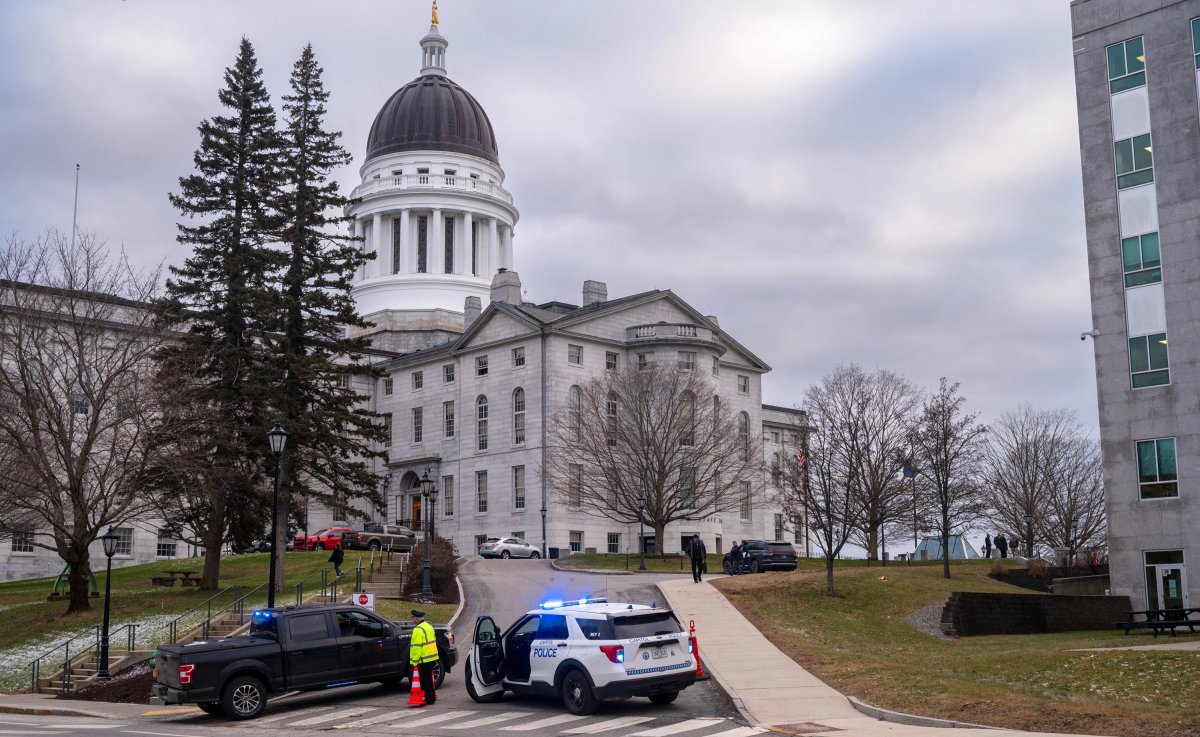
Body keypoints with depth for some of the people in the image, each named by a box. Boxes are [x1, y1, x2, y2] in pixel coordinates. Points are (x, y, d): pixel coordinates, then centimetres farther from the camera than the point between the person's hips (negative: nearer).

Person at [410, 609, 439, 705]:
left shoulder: (418, 630, -17)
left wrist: (414, 661, -18)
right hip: (432, 657, 9)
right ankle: (432, 697, 25)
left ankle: (429, 699, 1)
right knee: (429, 679, 19)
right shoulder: (429, 626, 13)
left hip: (424, 659, -9)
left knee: (426, 680, -2)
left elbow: (416, 647, -21)